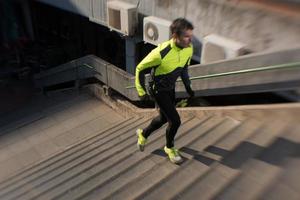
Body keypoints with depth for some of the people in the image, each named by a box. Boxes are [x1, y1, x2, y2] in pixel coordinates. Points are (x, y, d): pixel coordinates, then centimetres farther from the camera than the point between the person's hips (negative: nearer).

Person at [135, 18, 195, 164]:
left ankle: (143, 134, 48)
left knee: (164, 118, 20)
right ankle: (169, 147, 22)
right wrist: (141, 91, -12)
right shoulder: (161, 53, -35)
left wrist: (187, 86, 10)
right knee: (175, 120, -7)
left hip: (171, 88, 7)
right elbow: (140, 69, -20)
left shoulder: (188, 48, -15)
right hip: (158, 90, -7)